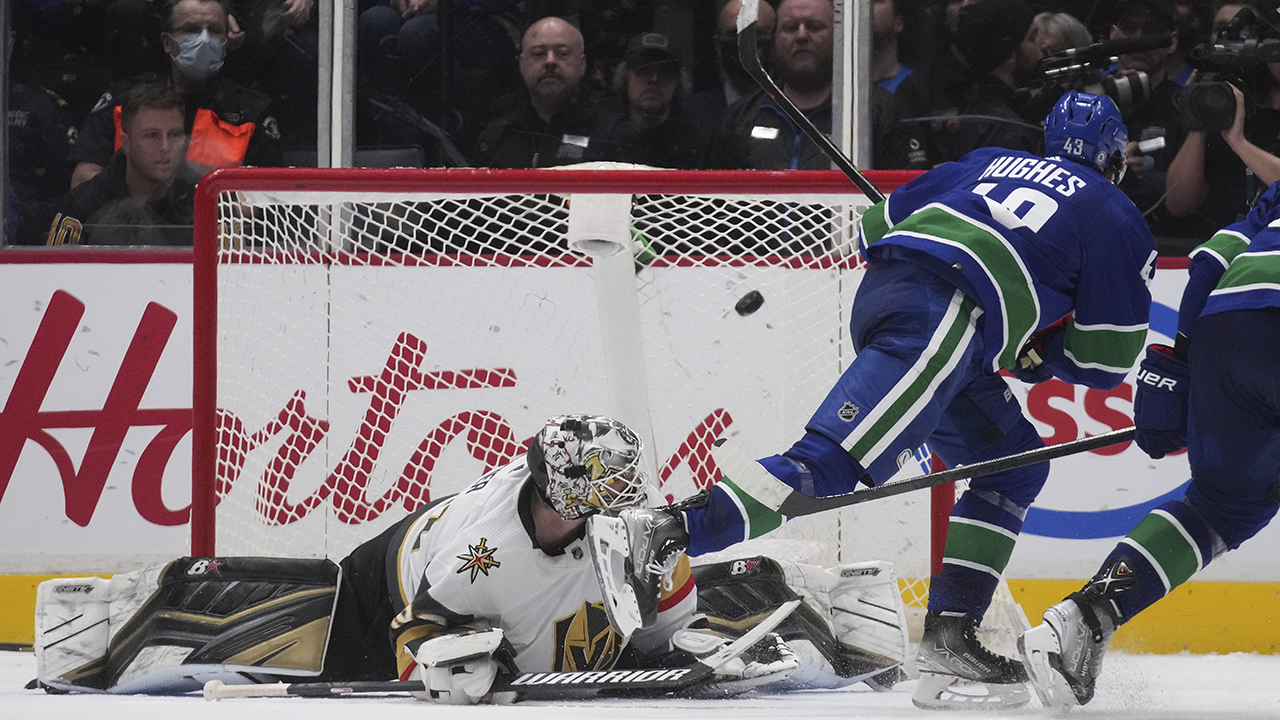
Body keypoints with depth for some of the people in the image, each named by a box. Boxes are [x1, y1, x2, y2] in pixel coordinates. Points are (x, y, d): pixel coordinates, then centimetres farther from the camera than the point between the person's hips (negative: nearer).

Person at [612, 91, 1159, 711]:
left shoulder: (991, 164, 31)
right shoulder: (1116, 218, 15)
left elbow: (878, 224, 29)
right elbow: (1105, 360, 11)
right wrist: (1035, 354, 28)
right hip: (943, 322, -8)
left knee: (1013, 467, 19)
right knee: (830, 464, -19)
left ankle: (948, 636, 9)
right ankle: (668, 531, -34)